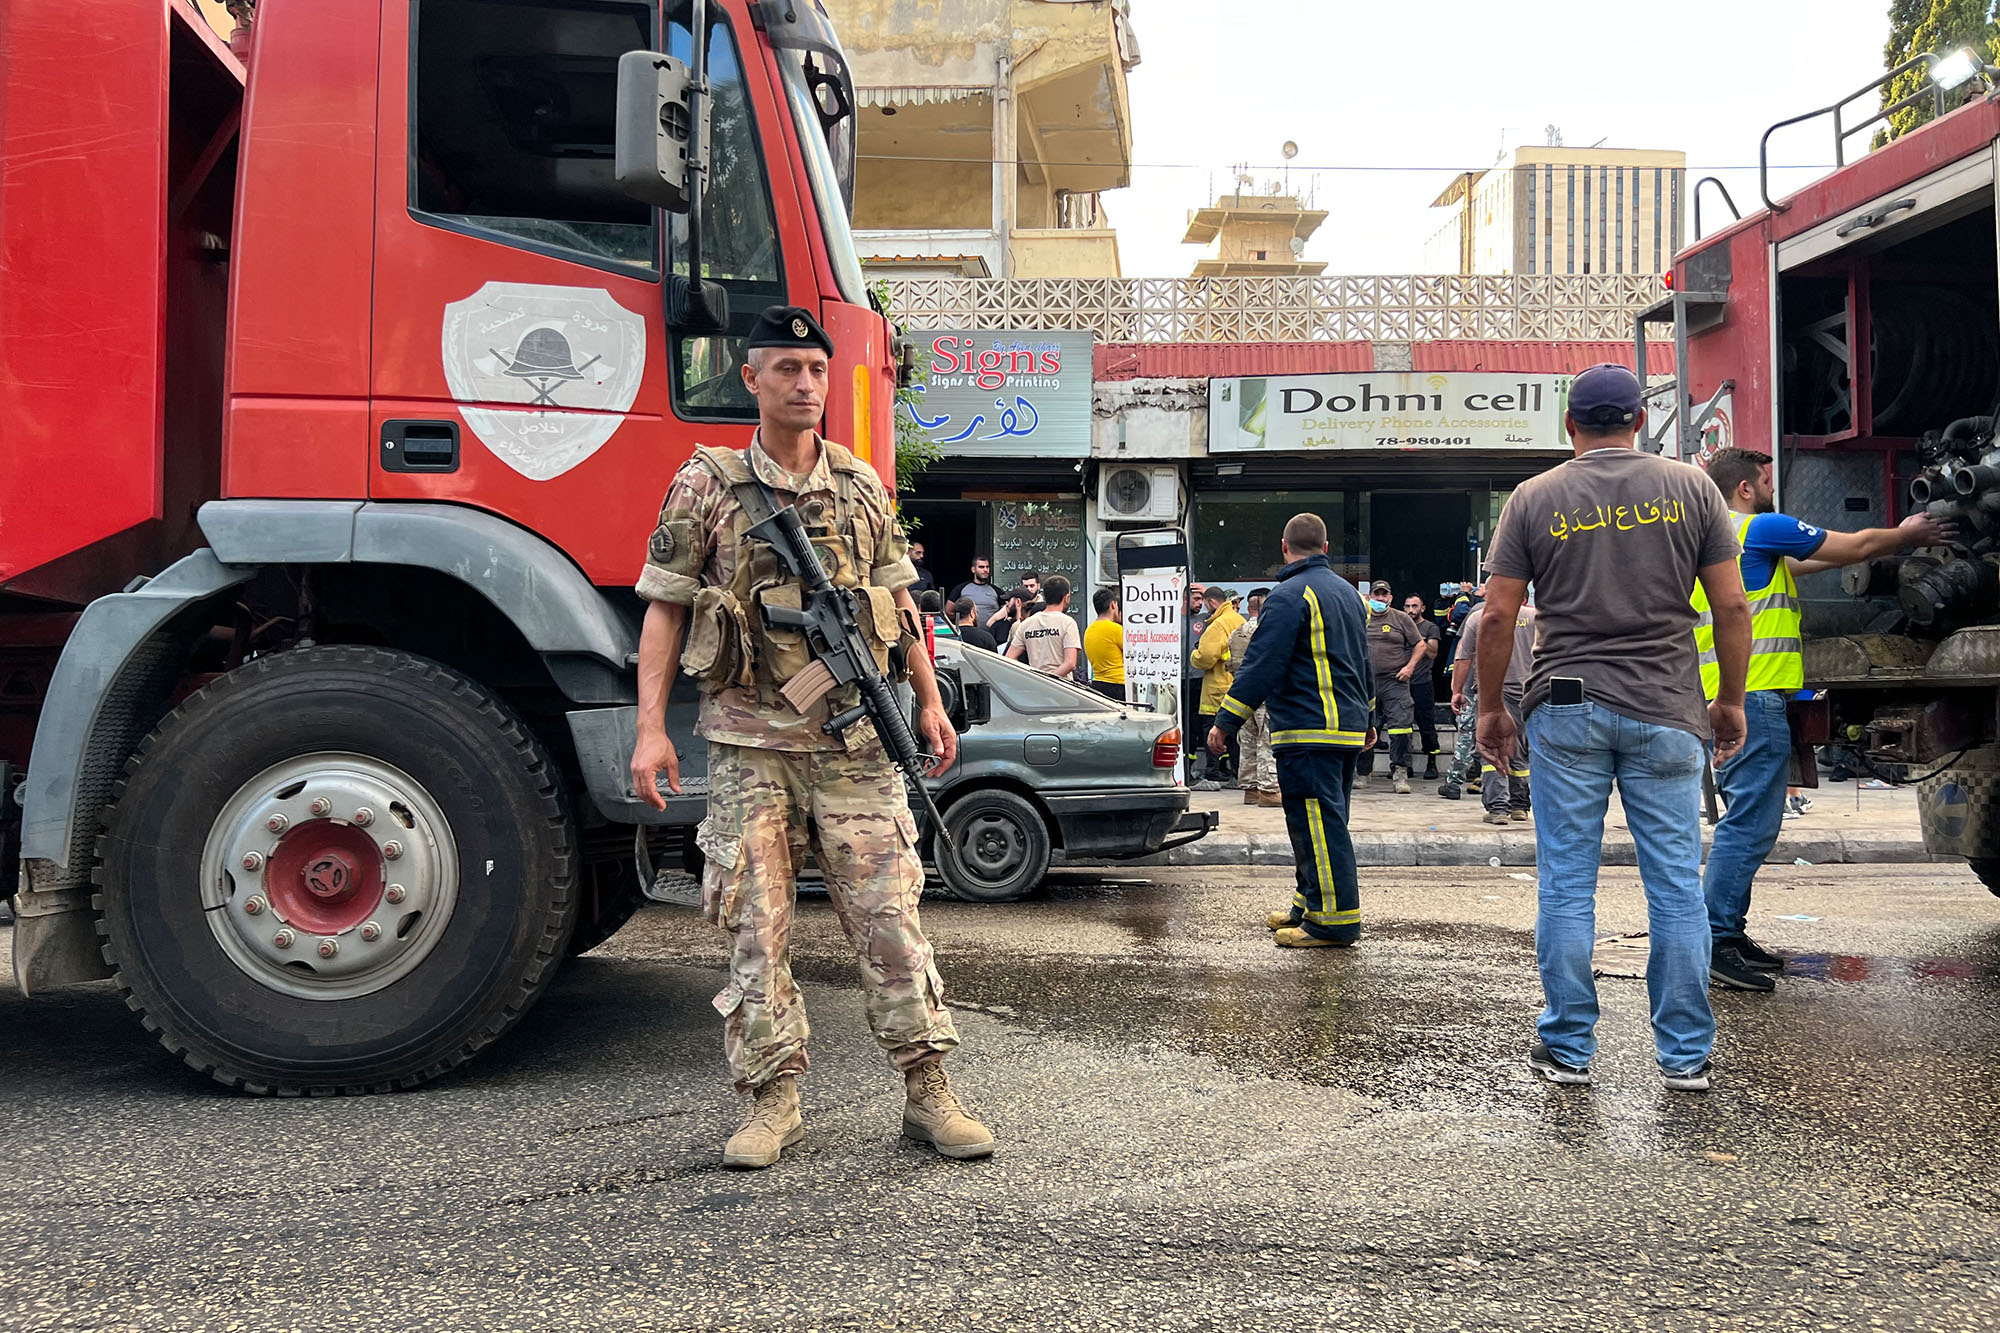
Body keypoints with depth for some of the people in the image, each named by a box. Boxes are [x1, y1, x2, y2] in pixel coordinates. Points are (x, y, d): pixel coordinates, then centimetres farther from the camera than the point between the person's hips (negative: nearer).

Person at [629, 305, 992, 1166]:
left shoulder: (863, 486, 11)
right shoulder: (706, 486, 2)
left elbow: (897, 597, 17)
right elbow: (663, 609, 2)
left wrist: (929, 701, 12)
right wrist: (651, 728, -6)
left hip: (855, 743, 2)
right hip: (750, 745, -1)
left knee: (889, 917, 2)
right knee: (757, 927, 3)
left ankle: (928, 1094, 11)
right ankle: (772, 1102, 15)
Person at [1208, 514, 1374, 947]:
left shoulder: (1289, 596, -11)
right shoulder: (1348, 593, 18)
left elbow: (1261, 666, -16)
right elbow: (1363, 664, 27)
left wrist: (1226, 722, -12)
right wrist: (1366, 721, 37)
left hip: (1308, 733, -10)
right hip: (1347, 730, 10)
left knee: (1317, 824, -8)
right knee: (1326, 822, 16)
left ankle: (1334, 922, -7)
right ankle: (1309, 906, 24)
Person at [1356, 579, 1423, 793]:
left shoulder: (1401, 619, 7)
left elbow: (1420, 644, 10)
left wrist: (1410, 667, -2)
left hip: (1395, 682, -2)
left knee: (1400, 726, -12)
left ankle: (1400, 774, -8)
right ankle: (1362, 774, 15)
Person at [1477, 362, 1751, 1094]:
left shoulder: (1534, 498, 2)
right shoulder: (1690, 487, 4)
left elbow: (1498, 616, -1)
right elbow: (1732, 607, 1)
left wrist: (1491, 708, 9)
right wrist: (1731, 701, 12)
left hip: (1567, 710, 0)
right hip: (1666, 713, 1)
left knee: (1566, 884, 6)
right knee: (1677, 887, 7)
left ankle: (1568, 1047, 14)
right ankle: (1686, 1054, 15)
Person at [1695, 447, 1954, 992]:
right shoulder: (1761, 529, -5)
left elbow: (1803, 564, 30)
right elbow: (1855, 547, 3)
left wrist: (1892, 543, 31)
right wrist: (1906, 535, 23)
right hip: (1753, 699, -10)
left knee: (1744, 820, 15)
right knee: (1751, 824, -10)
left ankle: (1728, 933, 17)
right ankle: (1715, 943, -12)